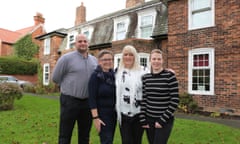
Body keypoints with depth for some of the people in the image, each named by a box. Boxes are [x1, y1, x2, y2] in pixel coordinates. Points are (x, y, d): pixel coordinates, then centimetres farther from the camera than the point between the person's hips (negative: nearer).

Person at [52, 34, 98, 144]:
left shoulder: (94, 60, 6)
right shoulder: (66, 58, -8)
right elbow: (55, 78, -2)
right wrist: (69, 87, 6)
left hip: (87, 101, 5)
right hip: (70, 101, -4)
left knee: (85, 135, 17)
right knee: (65, 135, 8)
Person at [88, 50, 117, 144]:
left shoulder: (113, 75, 6)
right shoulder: (95, 76, -10)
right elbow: (92, 98, -15)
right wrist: (95, 117, -18)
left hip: (113, 113, 6)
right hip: (102, 113, -6)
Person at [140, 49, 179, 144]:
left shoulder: (170, 76, -10)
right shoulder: (145, 77, 2)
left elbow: (175, 101, -11)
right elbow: (143, 100, 4)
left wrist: (162, 120, -12)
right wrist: (143, 120, 0)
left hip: (165, 120, -4)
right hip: (149, 120, 4)